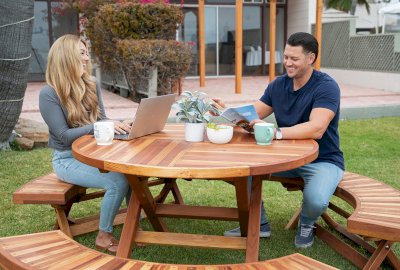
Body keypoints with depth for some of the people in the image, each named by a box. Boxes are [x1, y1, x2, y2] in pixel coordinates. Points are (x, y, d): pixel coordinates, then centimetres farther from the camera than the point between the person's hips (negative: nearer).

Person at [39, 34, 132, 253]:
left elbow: (101, 119, 6)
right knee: (118, 182, -27)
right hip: (68, 159, -6)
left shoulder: (91, 86, 4)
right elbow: (64, 135, -17)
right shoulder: (49, 94, -14)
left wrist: (115, 126, -17)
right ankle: (104, 236, -7)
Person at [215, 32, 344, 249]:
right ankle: (258, 224, 5)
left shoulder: (326, 87, -17)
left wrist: (275, 132, -42)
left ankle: (306, 225, 7)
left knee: (316, 199, -34)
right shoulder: (278, 85, 2)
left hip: (323, 160, -5)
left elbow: (316, 129, -32)